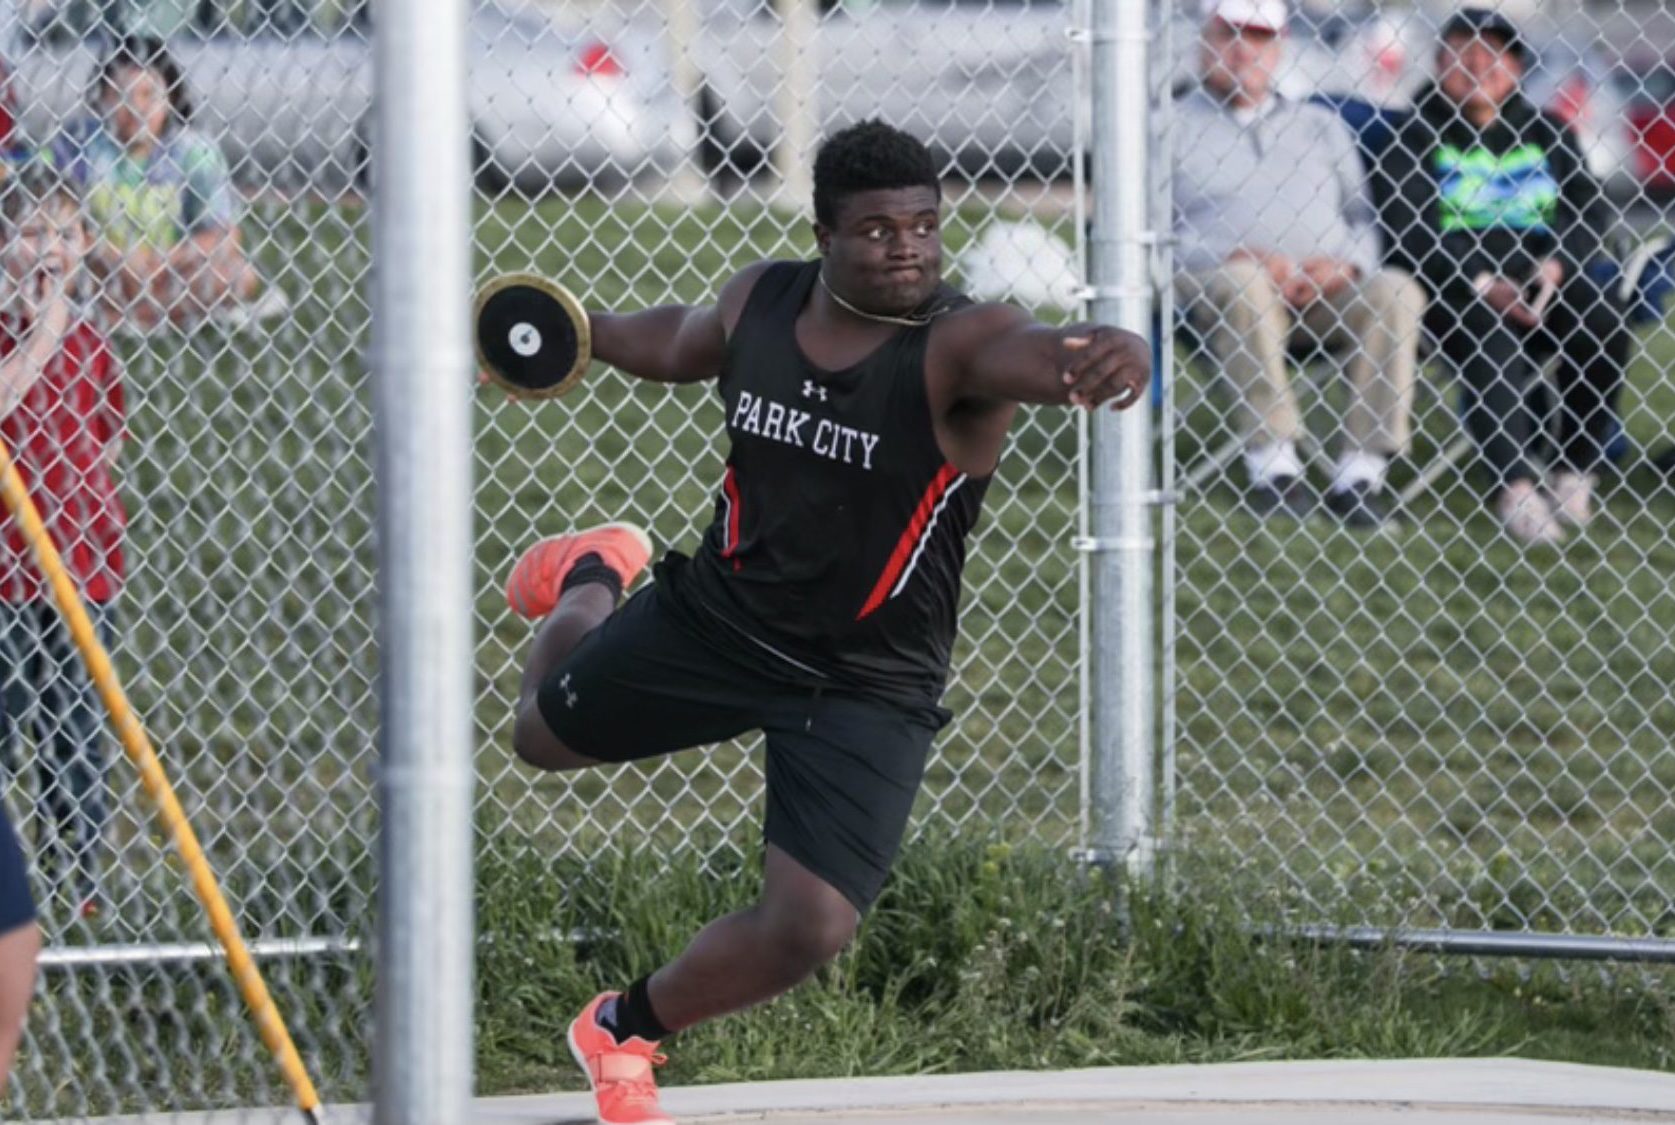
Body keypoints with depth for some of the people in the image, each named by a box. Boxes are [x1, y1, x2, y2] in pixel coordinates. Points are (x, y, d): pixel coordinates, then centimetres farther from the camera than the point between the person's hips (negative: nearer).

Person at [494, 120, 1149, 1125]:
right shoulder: (760, 303, -11)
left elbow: (1039, 357, -51)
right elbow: (678, 343, 15)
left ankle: (626, 1032, 15)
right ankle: (592, 581, 61)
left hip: (867, 689, -4)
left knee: (809, 931, -16)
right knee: (546, 734, 26)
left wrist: (1111, 355, -73)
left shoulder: (962, 343, -26)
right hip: (716, 618, 4)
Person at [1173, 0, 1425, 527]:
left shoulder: (1321, 125, 27)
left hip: (1328, 289, 3)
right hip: (1216, 284, -3)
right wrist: (1237, 257, -15)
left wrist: (1341, 264, -5)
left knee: (1397, 291, -28)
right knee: (1243, 282, -38)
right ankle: (1272, 464, -39)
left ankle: (1360, 473, -31)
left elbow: (1364, 220, 20)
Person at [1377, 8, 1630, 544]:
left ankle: (1575, 475, -17)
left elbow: (1591, 211, 8)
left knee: (1603, 324, -27)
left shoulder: (1544, 133, 17)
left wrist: (1556, 265, -14)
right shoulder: (1417, 136, 7)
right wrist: (1481, 284, -19)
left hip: (1544, 277, 3)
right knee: (1490, 339, -35)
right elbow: (1407, 228, -5)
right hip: (1454, 287, -3)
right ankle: (1515, 487, -40)